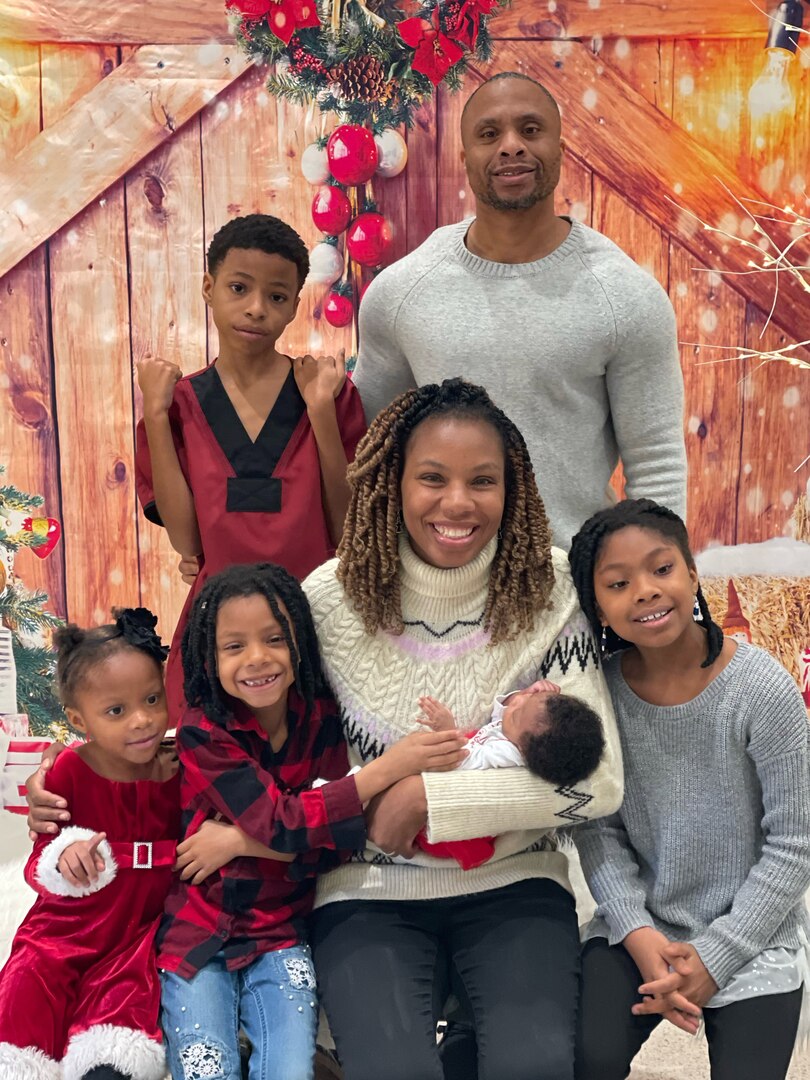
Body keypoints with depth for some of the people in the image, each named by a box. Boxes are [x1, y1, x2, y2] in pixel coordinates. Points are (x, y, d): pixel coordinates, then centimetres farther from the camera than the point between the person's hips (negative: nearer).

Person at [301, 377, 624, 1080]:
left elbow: (599, 782, -13)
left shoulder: (550, 592, -9)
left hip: (512, 884, 0)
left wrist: (428, 797, -17)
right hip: (371, 891, 0)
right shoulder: (330, 598, -8)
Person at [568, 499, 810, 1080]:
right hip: (638, 926, 2)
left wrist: (713, 959, -12)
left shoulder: (763, 689, -19)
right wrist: (638, 933, -16)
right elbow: (598, 827, -3)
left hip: (751, 936, -1)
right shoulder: (599, 688, -10)